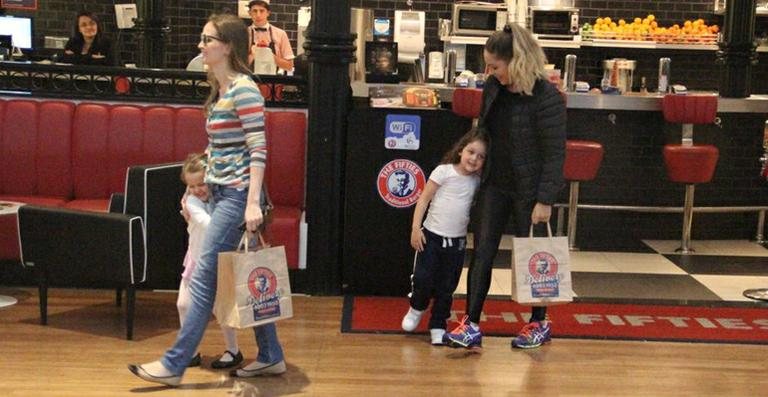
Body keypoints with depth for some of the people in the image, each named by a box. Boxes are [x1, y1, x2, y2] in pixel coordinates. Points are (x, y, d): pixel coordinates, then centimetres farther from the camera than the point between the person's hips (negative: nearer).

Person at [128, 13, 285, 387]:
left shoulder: (244, 89, -13)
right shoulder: (220, 89, 15)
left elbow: (258, 148, -20)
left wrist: (252, 202, -25)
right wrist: (210, 184, 20)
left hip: (237, 194, -10)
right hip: (221, 192, 10)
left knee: (204, 277, -6)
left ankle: (174, 364, 0)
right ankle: (270, 356, 20)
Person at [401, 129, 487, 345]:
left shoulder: (477, 181, 4)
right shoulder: (444, 171, -8)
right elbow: (424, 199, -7)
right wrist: (415, 228, -12)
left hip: (457, 242, 3)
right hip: (431, 237, -3)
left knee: (446, 289, 7)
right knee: (423, 280, -6)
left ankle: (438, 326, 20)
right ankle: (417, 308, 23)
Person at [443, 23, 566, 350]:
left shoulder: (547, 97, -19)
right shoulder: (493, 89, 2)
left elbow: (555, 152, -18)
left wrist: (545, 200, -19)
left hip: (528, 188, -6)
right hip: (494, 184, 6)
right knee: (481, 252, 2)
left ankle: (539, 323, 26)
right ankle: (471, 324, 7)